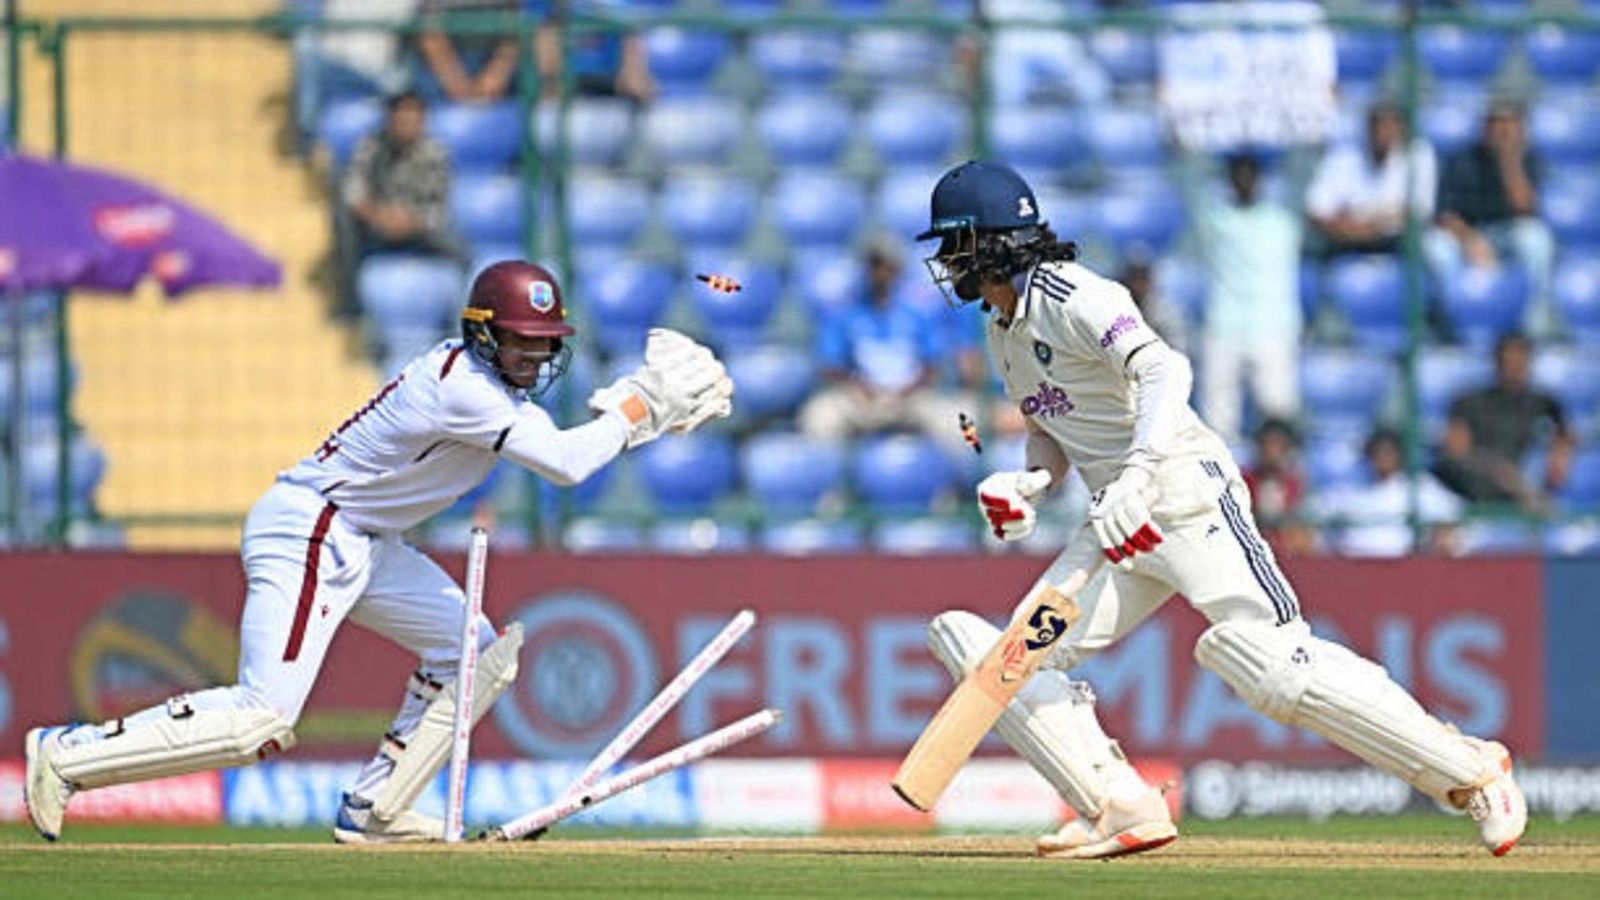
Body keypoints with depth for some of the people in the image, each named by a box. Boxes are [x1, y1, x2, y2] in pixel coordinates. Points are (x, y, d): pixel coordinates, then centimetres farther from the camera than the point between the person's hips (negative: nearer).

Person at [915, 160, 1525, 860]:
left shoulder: (1068, 297, -13)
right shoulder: (1004, 328, 16)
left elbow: (1163, 368, -28)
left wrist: (1137, 473, -42)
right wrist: (1027, 484, 3)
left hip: (1186, 492, -10)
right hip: (1121, 517, 10)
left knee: (1277, 667, -20)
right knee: (1011, 663, -4)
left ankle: (1472, 771, -12)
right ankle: (1121, 809, -6)